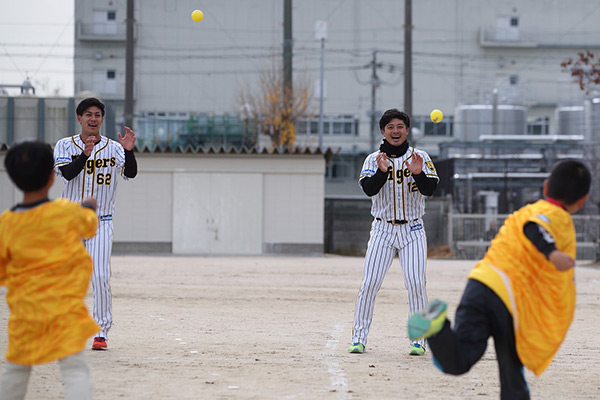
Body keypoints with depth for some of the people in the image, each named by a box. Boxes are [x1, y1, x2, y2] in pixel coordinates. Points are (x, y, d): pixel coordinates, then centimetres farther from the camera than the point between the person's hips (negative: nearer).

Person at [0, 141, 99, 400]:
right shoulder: (66, 211, -8)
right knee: (75, 369, -8)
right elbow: (89, 226, 16)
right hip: (64, 309, -3)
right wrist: (89, 208, 38)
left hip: (24, 310, 3)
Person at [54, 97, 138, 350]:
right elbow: (67, 173, -16)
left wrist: (129, 151, -32)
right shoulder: (65, 146, 1)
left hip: (100, 223, -1)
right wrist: (85, 154, -31)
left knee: (100, 277, -13)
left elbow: (130, 174, -14)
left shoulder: (113, 148, 1)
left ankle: (101, 331, -4)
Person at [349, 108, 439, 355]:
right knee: (369, 284, -8)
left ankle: (418, 340, 1)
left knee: (416, 284, -8)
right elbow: (369, 189, -12)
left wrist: (419, 174, -29)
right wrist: (382, 171, -29)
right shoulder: (374, 159, 4)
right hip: (383, 229, 0)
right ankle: (359, 338, -1)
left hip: (412, 230, 0)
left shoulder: (420, 157, 4)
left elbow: (430, 189, -9)